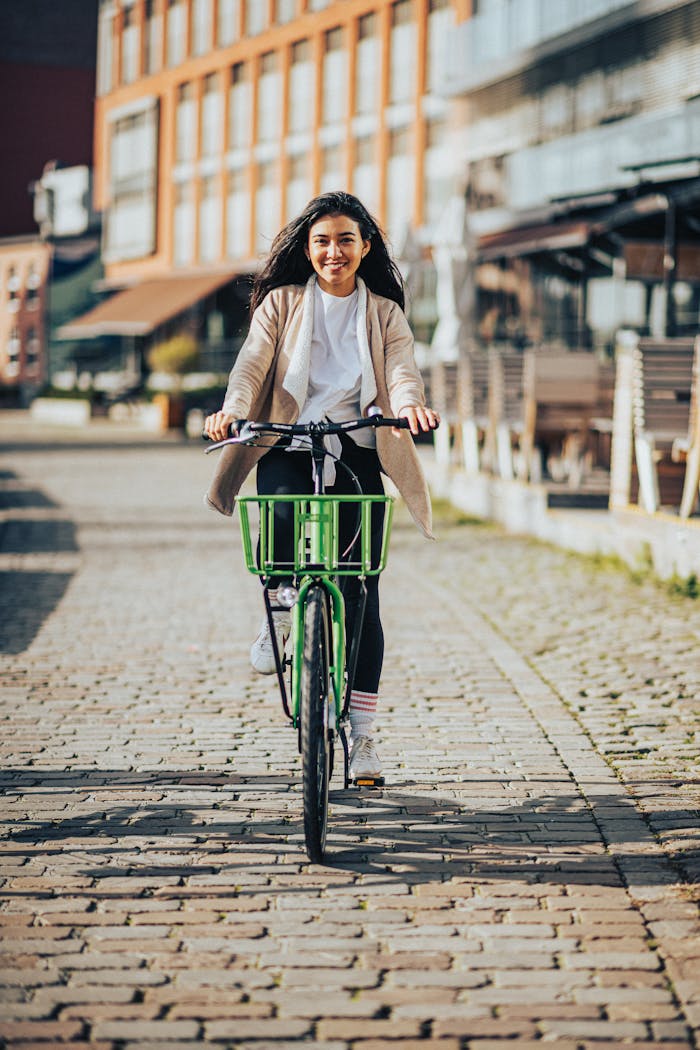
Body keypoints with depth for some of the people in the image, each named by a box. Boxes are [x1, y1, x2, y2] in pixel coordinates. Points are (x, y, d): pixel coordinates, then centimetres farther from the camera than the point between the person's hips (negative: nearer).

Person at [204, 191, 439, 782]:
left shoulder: (385, 314, 12)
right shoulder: (282, 303, 10)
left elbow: (402, 371, -6)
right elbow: (253, 362, -5)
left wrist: (409, 403, -31)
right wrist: (233, 409, -27)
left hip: (357, 456, 1)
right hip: (288, 450, -1)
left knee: (361, 595, -5)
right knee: (280, 518, -36)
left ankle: (362, 732, 2)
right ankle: (279, 612, -3)